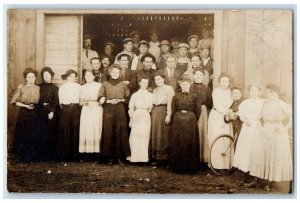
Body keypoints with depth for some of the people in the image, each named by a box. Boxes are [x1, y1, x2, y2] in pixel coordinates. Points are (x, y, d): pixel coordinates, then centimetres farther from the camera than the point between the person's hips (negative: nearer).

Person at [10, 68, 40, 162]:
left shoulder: (38, 88, 6)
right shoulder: (21, 88, -1)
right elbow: (14, 101, -3)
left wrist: (35, 105, -4)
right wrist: (25, 105, -12)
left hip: (35, 114, 2)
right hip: (24, 113, -2)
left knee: (34, 136, 3)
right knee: (22, 135, 0)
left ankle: (33, 156, 14)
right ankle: (21, 156, 10)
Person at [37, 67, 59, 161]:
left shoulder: (55, 88, 6)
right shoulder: (39, 87, 12)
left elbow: (56, 102, -3)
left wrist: (52, 111, -15)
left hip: (51, 112, -2)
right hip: (41, 112, 2)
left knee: (51, 133, -1)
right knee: (42, 133, -1)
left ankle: (51, 154, 5)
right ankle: (43, 153, 8)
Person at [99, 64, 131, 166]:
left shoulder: (123, 85, 8)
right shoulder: (105, 85, 8)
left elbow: (127, 98, 8)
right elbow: (101, 100, 4)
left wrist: (119, 100, -7)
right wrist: (109, 101, -11)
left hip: (120, 111, 0)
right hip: (108, 111, 0)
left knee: (120, 133, -3)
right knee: (108, 133, -2)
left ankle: (120, 157, 4)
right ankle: (111, 157, 5)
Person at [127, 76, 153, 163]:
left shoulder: (150, 95, 9)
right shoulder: (135, 95, 8)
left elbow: (151, 107, 11)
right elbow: (131, 108, 9)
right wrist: (131, 119, 8)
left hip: (146, 117, 1)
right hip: (137, 117, 0)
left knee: (145, 137, -1)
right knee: (135, 137, -4)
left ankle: (144, 156, 7)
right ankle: (135, 156, 5)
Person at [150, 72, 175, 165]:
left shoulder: (168, 88, 1)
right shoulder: (155, 90, 21)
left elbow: (169, 103, -8)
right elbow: (152, 102, 17)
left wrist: (168, 115, -16)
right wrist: (151, 113, 6)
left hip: (163, 111, -6)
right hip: (154, 111, 6)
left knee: (162, 135, -5)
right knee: (154, 134, 5)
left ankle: (162, 157, 0)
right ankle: (154, 155, 11)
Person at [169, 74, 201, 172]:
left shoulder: (194, 96, 2)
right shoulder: (176, 96, 4)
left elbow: (198, 110, 3)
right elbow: (173, 110, 5)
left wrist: (192, 120, 1)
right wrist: (178, 119, 1)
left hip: (191, 122, 0)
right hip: (178, 122, 0)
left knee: (190, 144, 2)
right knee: (178, 144, 2)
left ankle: (190, 166, 12)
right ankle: (177, 165, 12)